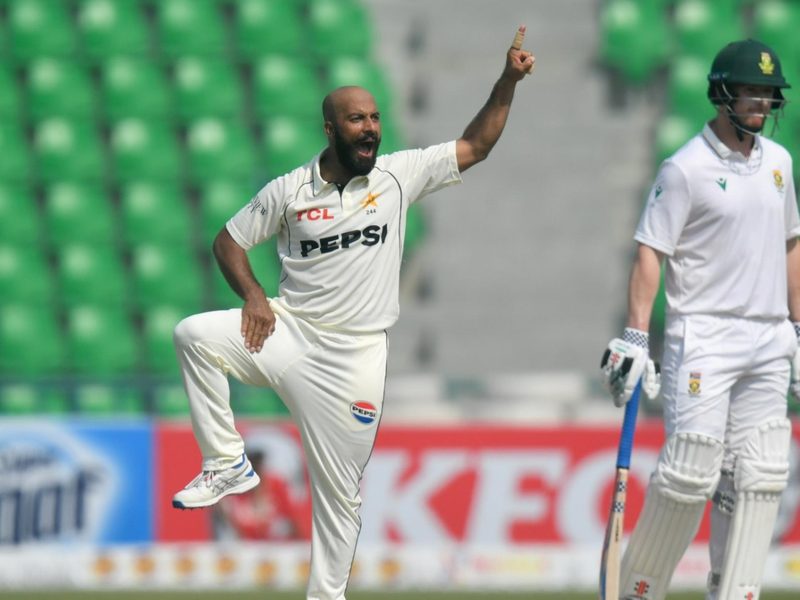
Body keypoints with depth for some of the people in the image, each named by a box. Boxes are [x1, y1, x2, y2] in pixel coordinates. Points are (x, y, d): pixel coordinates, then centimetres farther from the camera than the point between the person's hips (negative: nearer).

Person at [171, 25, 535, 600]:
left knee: (341, 492, 5)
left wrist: (508, 83, -11)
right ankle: (229, 464, -15)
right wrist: (253, 295, -10)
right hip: (289, 333, 0)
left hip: (355, 356, 0)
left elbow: (474, 147, 0)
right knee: (195, 335, -26)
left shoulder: (399, 175, -1)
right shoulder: (287, 191, -3)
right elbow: (229, 241, 7)